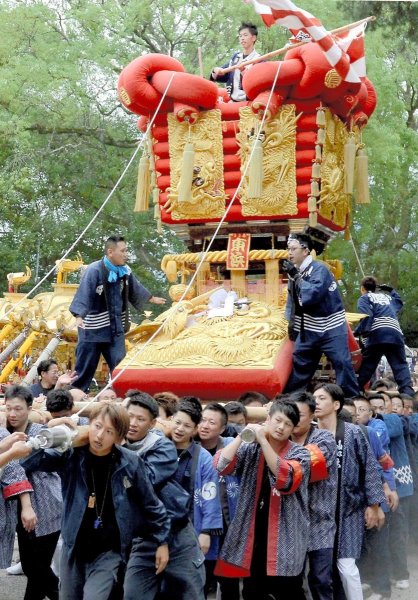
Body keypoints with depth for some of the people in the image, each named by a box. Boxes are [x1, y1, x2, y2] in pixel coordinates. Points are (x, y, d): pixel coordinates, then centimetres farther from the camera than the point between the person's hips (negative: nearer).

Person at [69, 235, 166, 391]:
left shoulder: (124, 270, 3)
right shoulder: (94, 270, -18)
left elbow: (135, 289, 22)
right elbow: (83, 294, -27)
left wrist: (152, 298, 35)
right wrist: (79, 316, -41)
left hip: (115, 327, 5)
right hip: (93, 327, -5)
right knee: (85, 365, 2)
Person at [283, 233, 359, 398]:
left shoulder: (319, 269, -17)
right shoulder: (295, 271, 6)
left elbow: (314, 294, -32)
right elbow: (292, 299, 18)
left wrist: (296, 276, -26)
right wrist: (292, 321, 11)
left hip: (331, 328, -7)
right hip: (309, 329, 7)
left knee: (341, 362, -12)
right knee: (299, 363, 11)